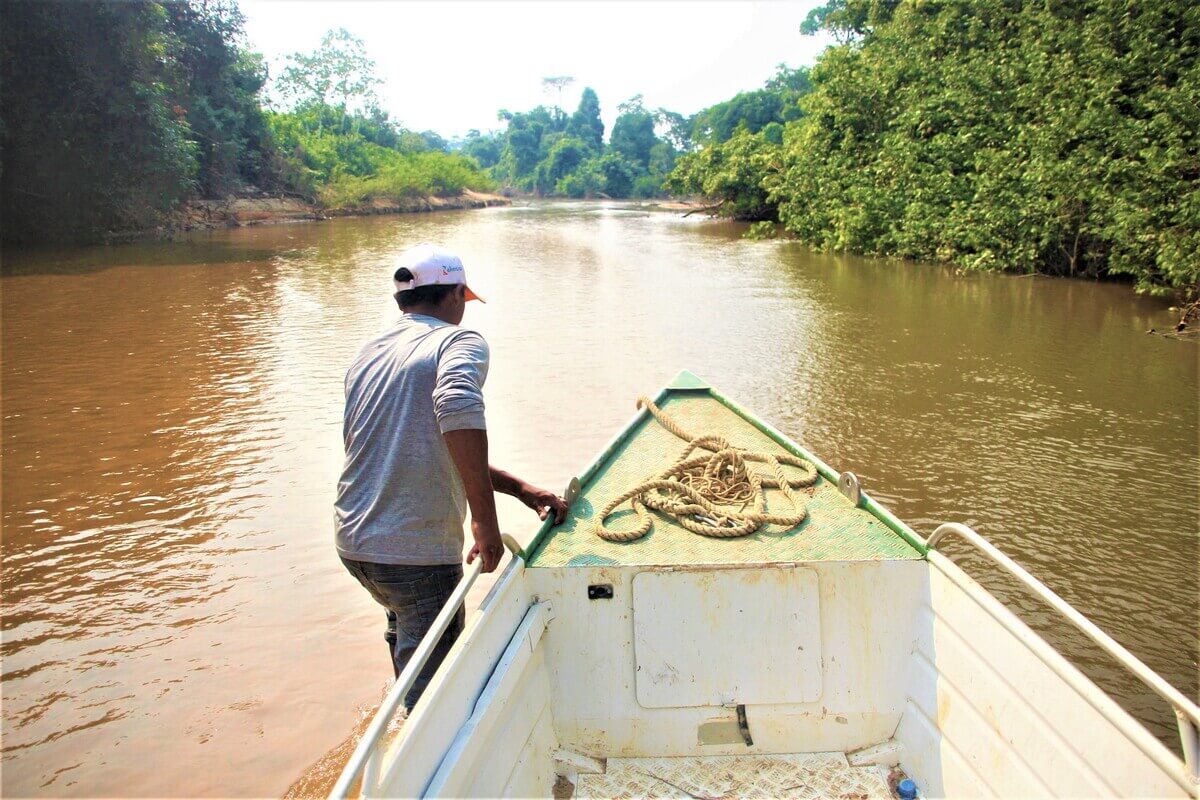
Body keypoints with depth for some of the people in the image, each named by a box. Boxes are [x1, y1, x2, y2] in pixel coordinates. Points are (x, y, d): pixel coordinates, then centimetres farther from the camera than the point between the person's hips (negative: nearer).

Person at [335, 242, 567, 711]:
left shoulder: (369, 355, 14)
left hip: (352, 540, 8)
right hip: (416, 552, -8)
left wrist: (521, 489, 14)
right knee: (431, 682, 5)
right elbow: (458, 410, -32)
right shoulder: (458, 342, -8)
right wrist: (485, 518, -27)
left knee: (407, 630, 33)